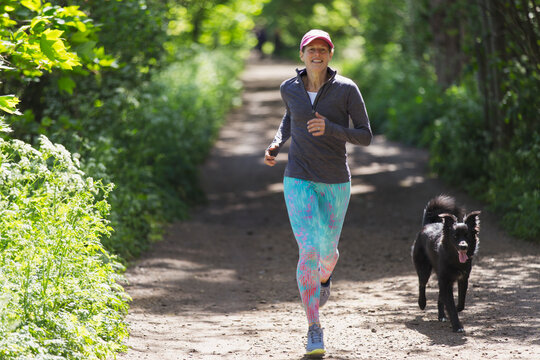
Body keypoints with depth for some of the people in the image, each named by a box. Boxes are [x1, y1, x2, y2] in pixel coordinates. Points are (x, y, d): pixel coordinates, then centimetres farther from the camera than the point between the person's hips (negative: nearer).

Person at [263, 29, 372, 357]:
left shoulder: (347, 89, -9)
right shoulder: (290, 88, -1)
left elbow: (366, 136, -7)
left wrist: (330, 129, -23)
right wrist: (276, 144, 5)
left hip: (336, 182, 0)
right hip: (300, 179, 0)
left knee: (328, 250, 14)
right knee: (309, 252, -14)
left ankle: (324, 277, 56)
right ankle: (314, 330, -3)